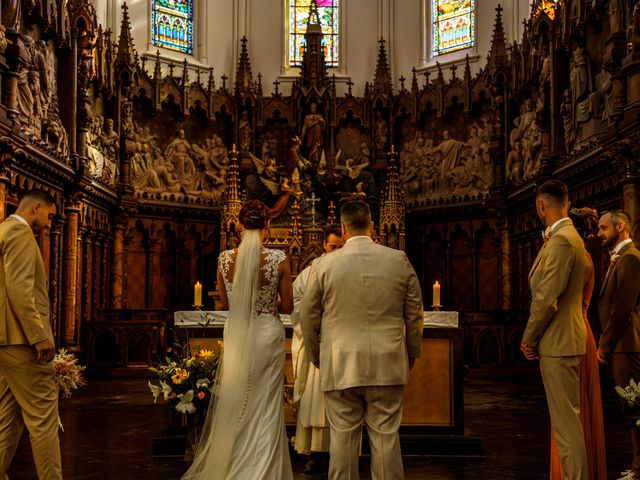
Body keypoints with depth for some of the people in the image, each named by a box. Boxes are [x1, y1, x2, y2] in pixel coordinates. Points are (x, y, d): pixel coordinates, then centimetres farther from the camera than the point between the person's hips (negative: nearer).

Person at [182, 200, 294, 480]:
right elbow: (287, 307, -4)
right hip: (267, 334, -2)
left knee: (232, 405, 14)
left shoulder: (225, 259, -5)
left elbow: (225, 303, 8)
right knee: (265, 407, 7)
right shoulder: (279, 259, -11)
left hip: (235, 335, 2)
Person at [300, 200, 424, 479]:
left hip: (340, 366, -1)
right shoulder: (399, 260, 1)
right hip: (387, 364, 1)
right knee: (386, 436, 7)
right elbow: (414, 314, 7)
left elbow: (308, 317, 5)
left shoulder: (324, 264, -2)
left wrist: (315, 356, 20)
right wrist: (412, 353, 21)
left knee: (342, 437, 6)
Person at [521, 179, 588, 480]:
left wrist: (529, 338, -10)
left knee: (567, 421, -6)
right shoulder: (568, 236, 15)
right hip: (561, 341, 10)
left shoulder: (561, 240, -18)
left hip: (558, 343, -10)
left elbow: (547, 298, -19)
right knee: (565, 418, 17)